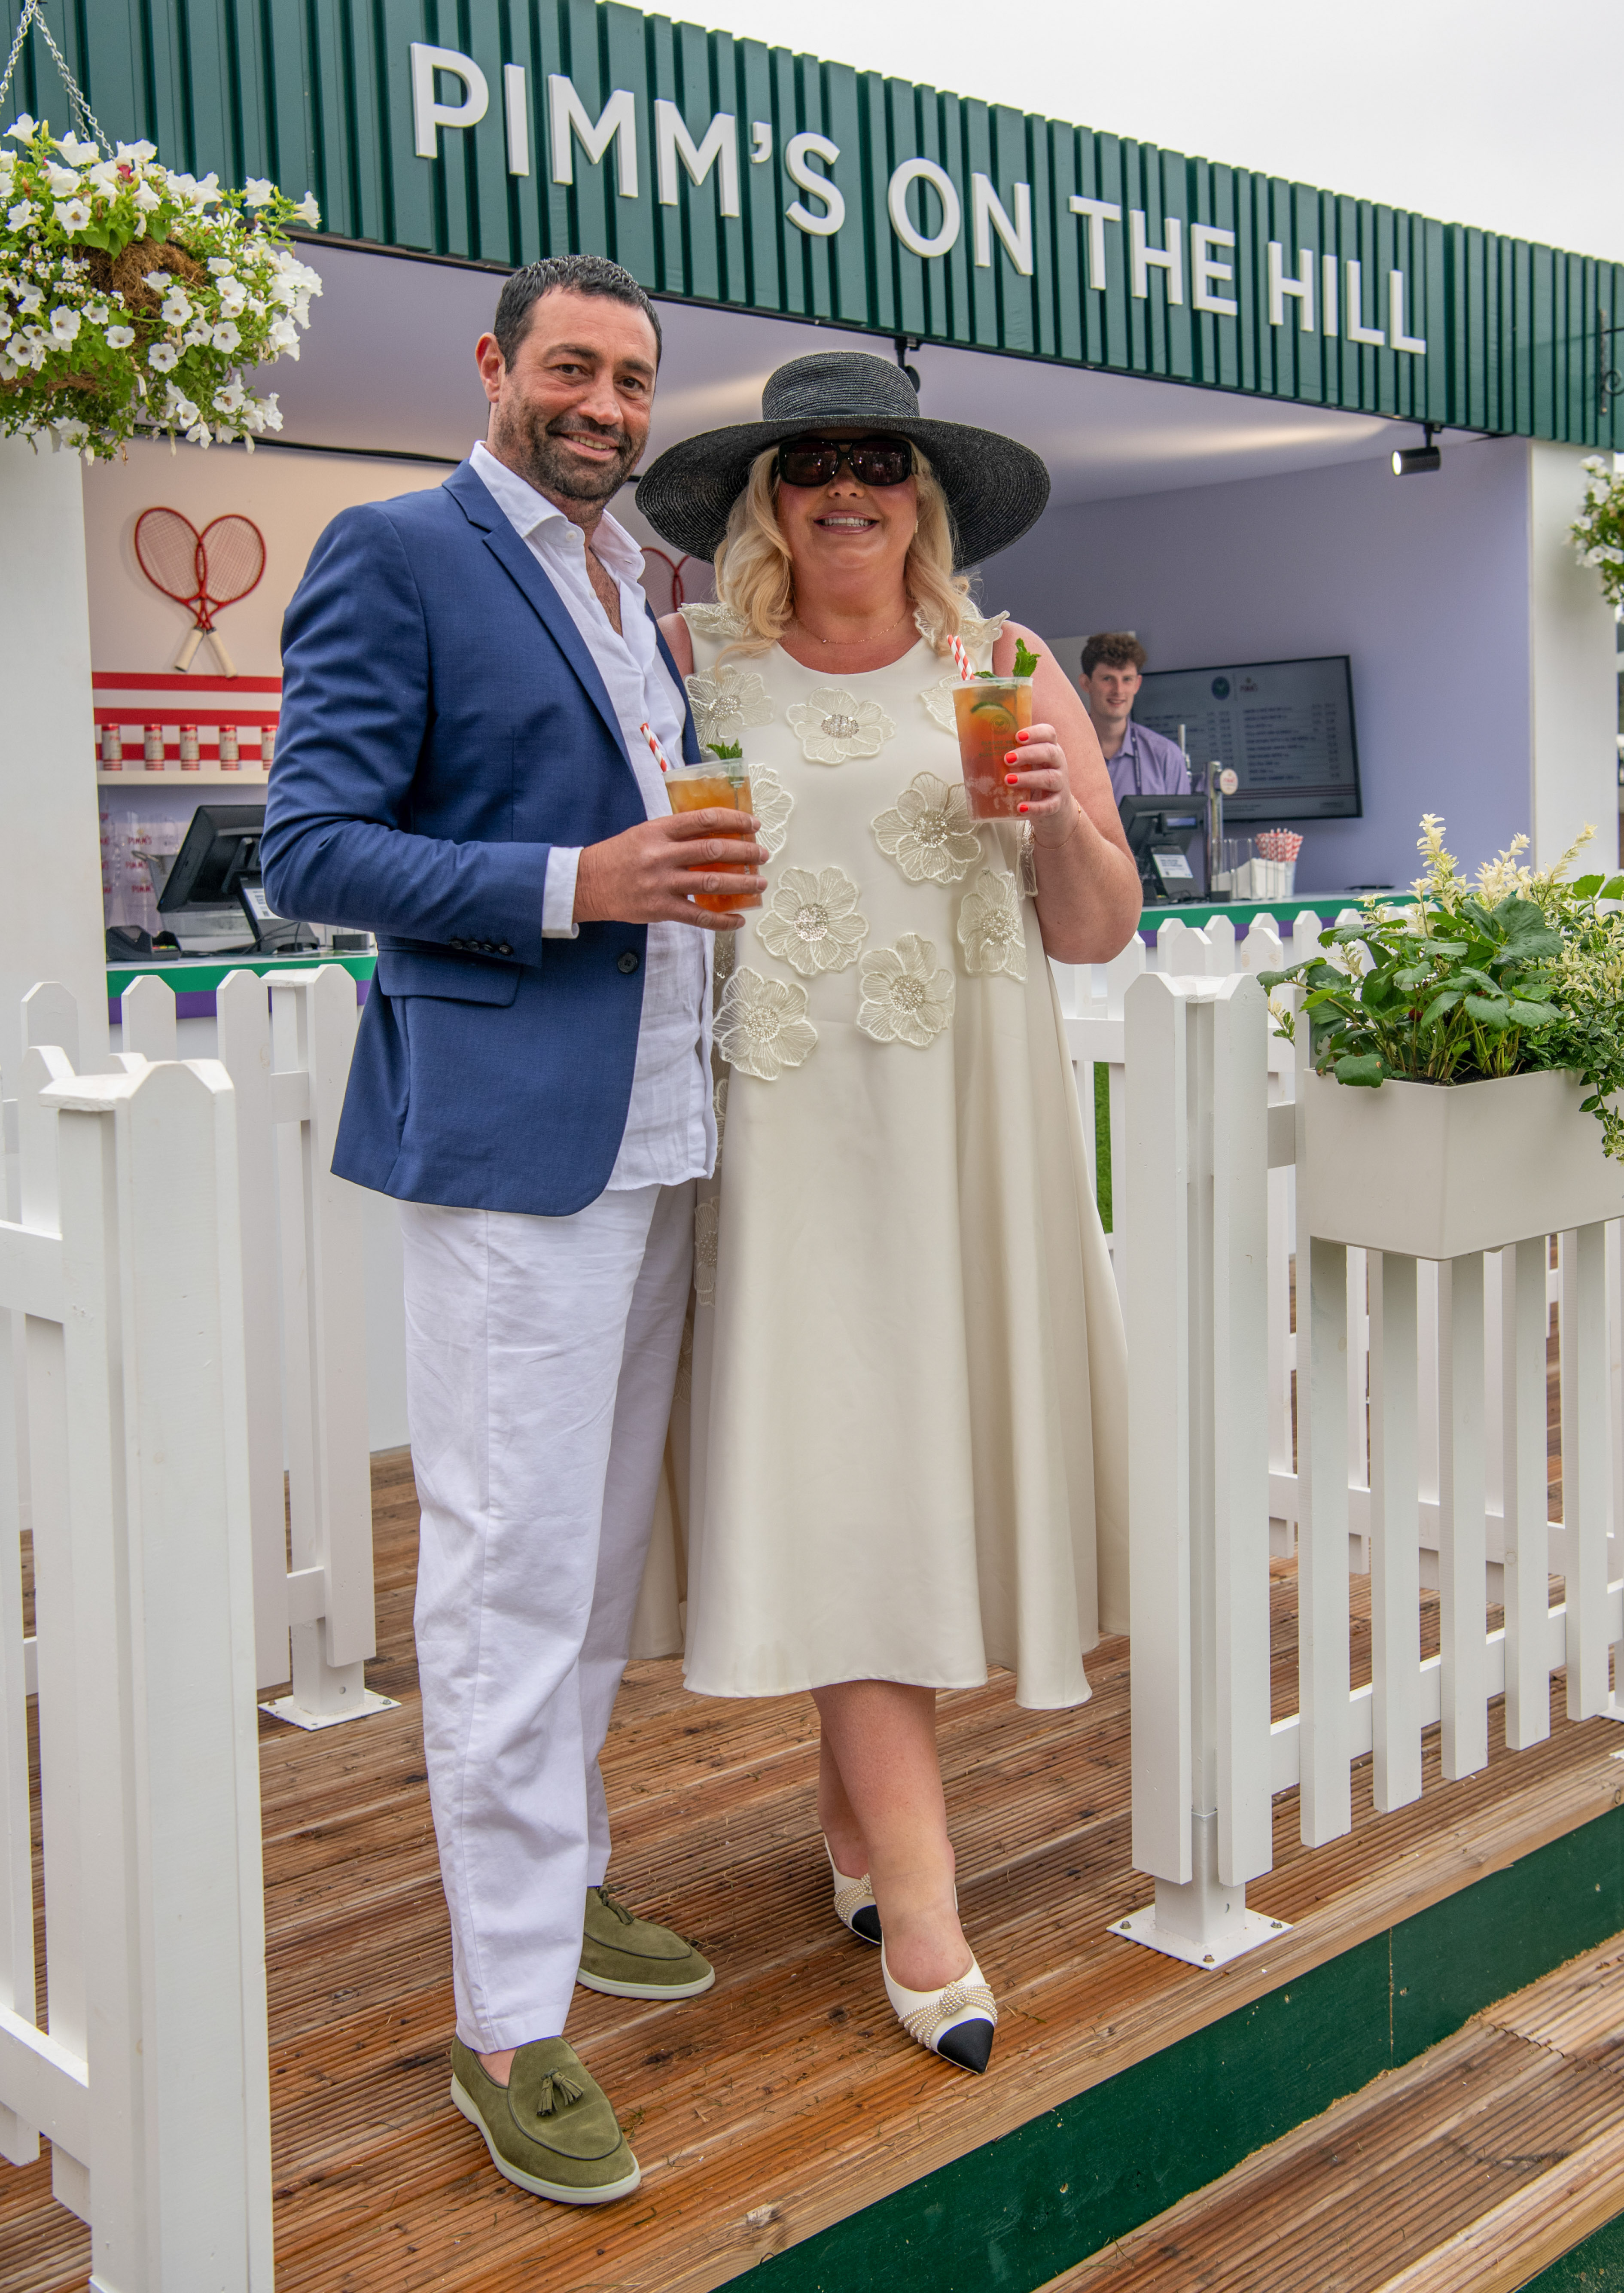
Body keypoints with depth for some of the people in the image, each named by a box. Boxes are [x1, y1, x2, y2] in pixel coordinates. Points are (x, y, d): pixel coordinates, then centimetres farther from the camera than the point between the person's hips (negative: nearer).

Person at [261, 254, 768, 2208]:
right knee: (512, 1570, -4)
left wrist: (699, 864, 6)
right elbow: (311, 849, -12)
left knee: (597, 1551, 17)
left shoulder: (639, 582, 18)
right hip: (507, 1131, -8)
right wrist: (574, 886, -20)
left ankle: (561, 1882, 33)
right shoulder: (397, 554, -5)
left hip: (657, 1130, 8)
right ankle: (507, 2021, 6)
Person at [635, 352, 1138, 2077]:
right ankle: (918, 1902, 0)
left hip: (965, 1131, 2)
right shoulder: (694, 670, 6)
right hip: (786, 1132, -1)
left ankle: (857, 1814, 27)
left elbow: (1098, 934, 5)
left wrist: (1063, 819, -12)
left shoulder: (1005, 671, 8)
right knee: (833, 1479, -5)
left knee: (924, 1456, 6)